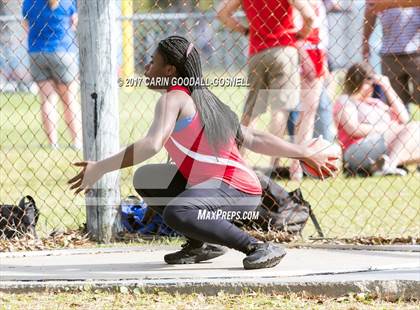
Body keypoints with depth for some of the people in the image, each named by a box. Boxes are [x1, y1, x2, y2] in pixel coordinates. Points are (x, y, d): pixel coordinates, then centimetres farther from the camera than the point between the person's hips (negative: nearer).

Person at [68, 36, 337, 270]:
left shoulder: (174, 98, -7)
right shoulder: (204, 101, 20)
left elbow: (152, 145, -24)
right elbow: (254, 139, 18)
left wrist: (101, 168, -24)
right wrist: (305, 153, 24)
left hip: (236, 191, -10)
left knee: (176, 213, -36)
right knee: (146, 178, 18)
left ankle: (258, 249, -27)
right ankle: (202, 245, 16)